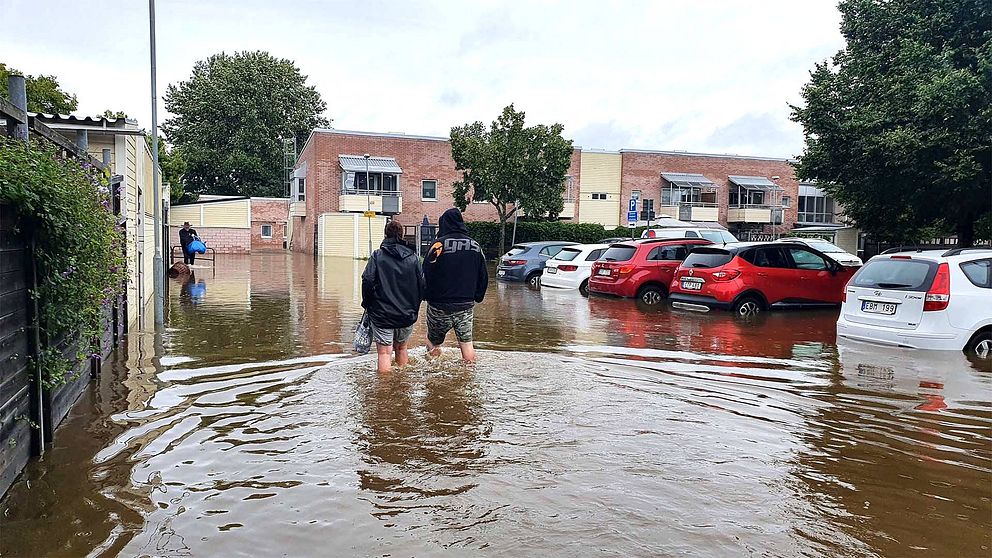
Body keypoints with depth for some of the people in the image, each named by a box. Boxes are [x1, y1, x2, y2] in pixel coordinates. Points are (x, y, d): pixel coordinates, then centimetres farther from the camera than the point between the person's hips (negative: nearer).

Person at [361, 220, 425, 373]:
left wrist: (367, 304, 1)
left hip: (382, 314, -4)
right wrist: (415, 306, 15)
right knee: (401, 348, 21)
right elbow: (423, 285, 2)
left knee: (384, 353, -3)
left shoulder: (377, 256, -6)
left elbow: (367, 281, -13)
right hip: (407, 314, 4)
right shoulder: (413, 257, 2)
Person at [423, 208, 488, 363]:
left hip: (440, 305, -3)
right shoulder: (475, 246, 6)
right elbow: (484, 277, 11)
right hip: (466, 306, 3)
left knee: (433, 342, 12)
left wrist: (426, 295, 5)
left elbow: (426, 275, -10)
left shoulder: (438, 245, -10)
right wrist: (477, 297, 23)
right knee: (466, 342, 7)